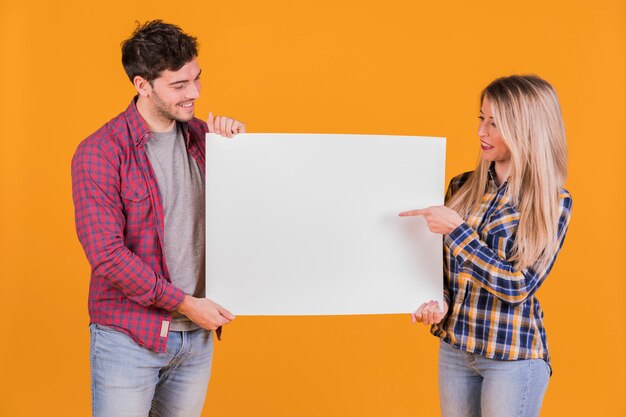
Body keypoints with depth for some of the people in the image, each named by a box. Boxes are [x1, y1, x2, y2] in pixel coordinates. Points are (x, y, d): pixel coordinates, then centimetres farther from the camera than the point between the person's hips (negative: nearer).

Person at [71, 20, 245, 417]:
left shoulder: (201, 136, 5)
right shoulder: (101, 153, -12)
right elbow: (106, 254, -18)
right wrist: (184, 303, -17)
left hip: (197, 336, 5)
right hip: (130, 338, -5)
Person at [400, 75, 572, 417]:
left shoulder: (552, 202, -10)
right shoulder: (462, 187, 3)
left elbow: (517, 286, -17)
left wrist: (457, 229, -20)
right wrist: (438, 302, -7)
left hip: (513, 357, -4)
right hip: (453, 349, 4)